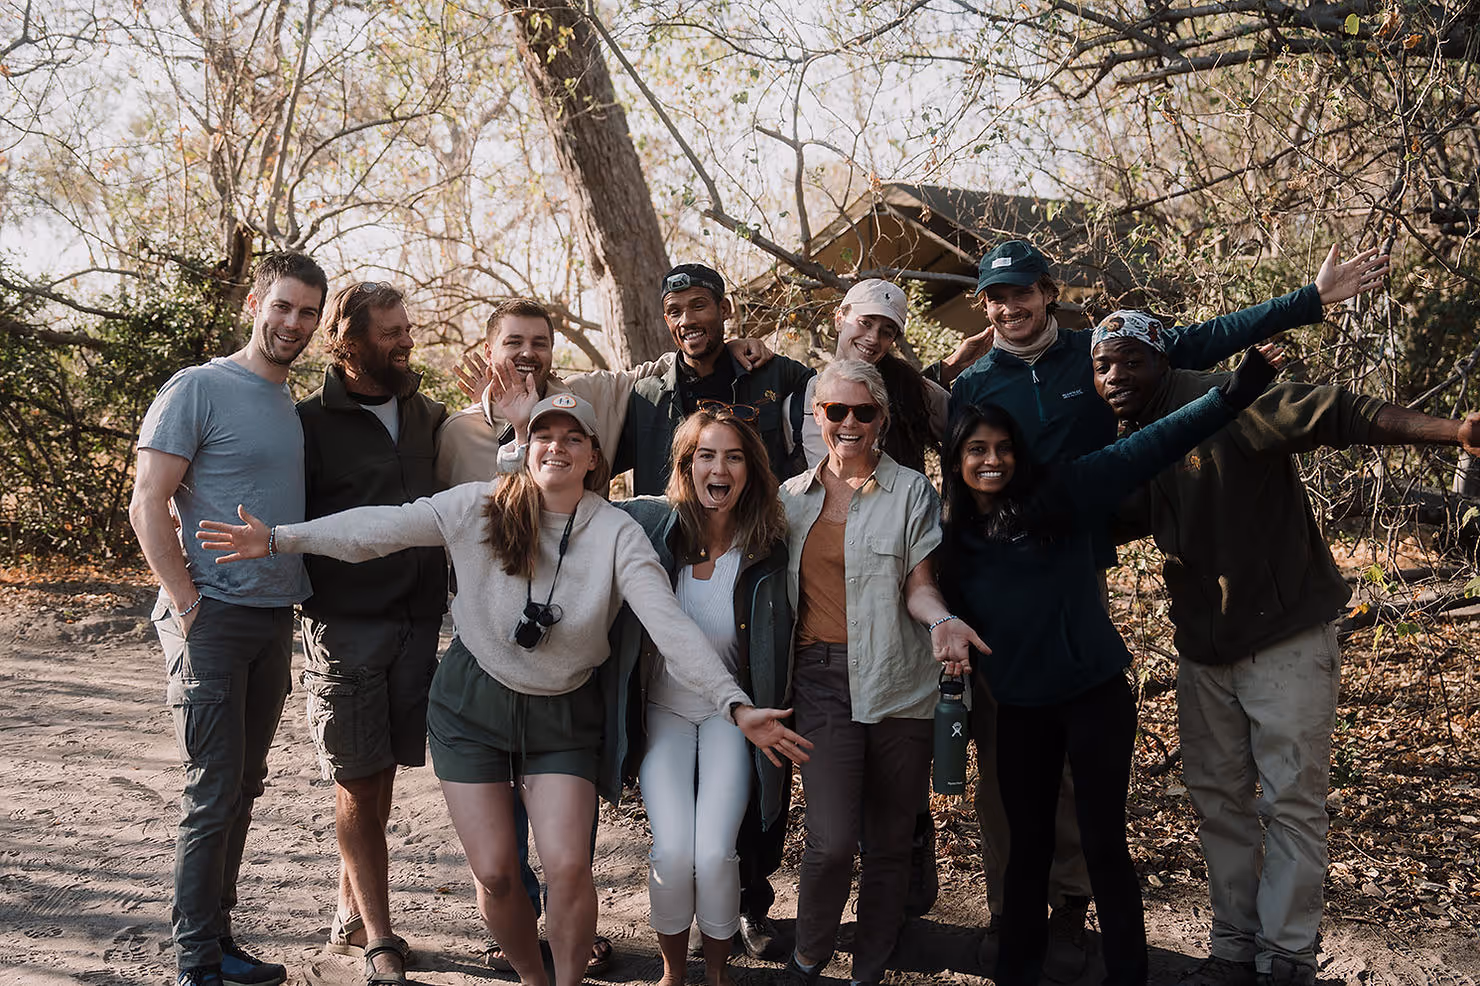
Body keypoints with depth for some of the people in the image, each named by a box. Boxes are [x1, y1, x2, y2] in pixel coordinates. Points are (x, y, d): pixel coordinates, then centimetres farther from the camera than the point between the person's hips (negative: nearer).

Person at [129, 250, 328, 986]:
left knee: (243, 787, 13)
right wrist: (189, 606, -14)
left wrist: (296, 596, 9)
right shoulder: (199, 389, -7)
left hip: (273, 621, 7)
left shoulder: (295, 406, 14)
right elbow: (148, 506, -11)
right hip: (213, 619, -7)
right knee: (214, 791, -4)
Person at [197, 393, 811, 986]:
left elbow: (672, 627, -20)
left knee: (567, 867, -12)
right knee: (494, 874, 2)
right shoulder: (480, 508, -8)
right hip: (471, 706, 1)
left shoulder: (618, 536, -11)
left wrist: (736, 706, -31)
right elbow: (384, 527, -8)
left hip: (563, 716, -1)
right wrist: (280, 539, -15)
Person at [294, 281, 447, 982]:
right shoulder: (312, 422, -4)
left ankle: (350, 913, 27)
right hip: (346, 627, -4)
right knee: (358, 784, 0)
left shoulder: (429, 416, 10)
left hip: (418, 621, 4)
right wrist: (312, 601, -8)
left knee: (380, 778, 11)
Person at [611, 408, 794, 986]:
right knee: (672, 852, -14)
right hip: (665, 709, 0)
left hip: (729, 712, 0)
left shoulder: (766, 547, -9)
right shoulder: (651, 524, -10)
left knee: (714, 854, -14)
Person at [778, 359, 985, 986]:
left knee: (890, 840, 6)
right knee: (832, 839, -11)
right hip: (822, 680, 1)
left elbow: (917, 583, -2)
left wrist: (940, 620, -23)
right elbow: (781, 584, 17)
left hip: (897, 681, 0)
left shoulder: (911, 490, 4)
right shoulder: (794, 495, 11)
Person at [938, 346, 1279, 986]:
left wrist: (1233, 393, -20)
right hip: (1020, 707, 4)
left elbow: (1147, 448, -15)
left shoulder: (1057, 498, -10)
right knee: (1027, 843, 15)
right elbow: (953, 619, 12)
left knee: (1103, 842, 1)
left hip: (1094, 693, -4)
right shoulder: (952, 539, 2)